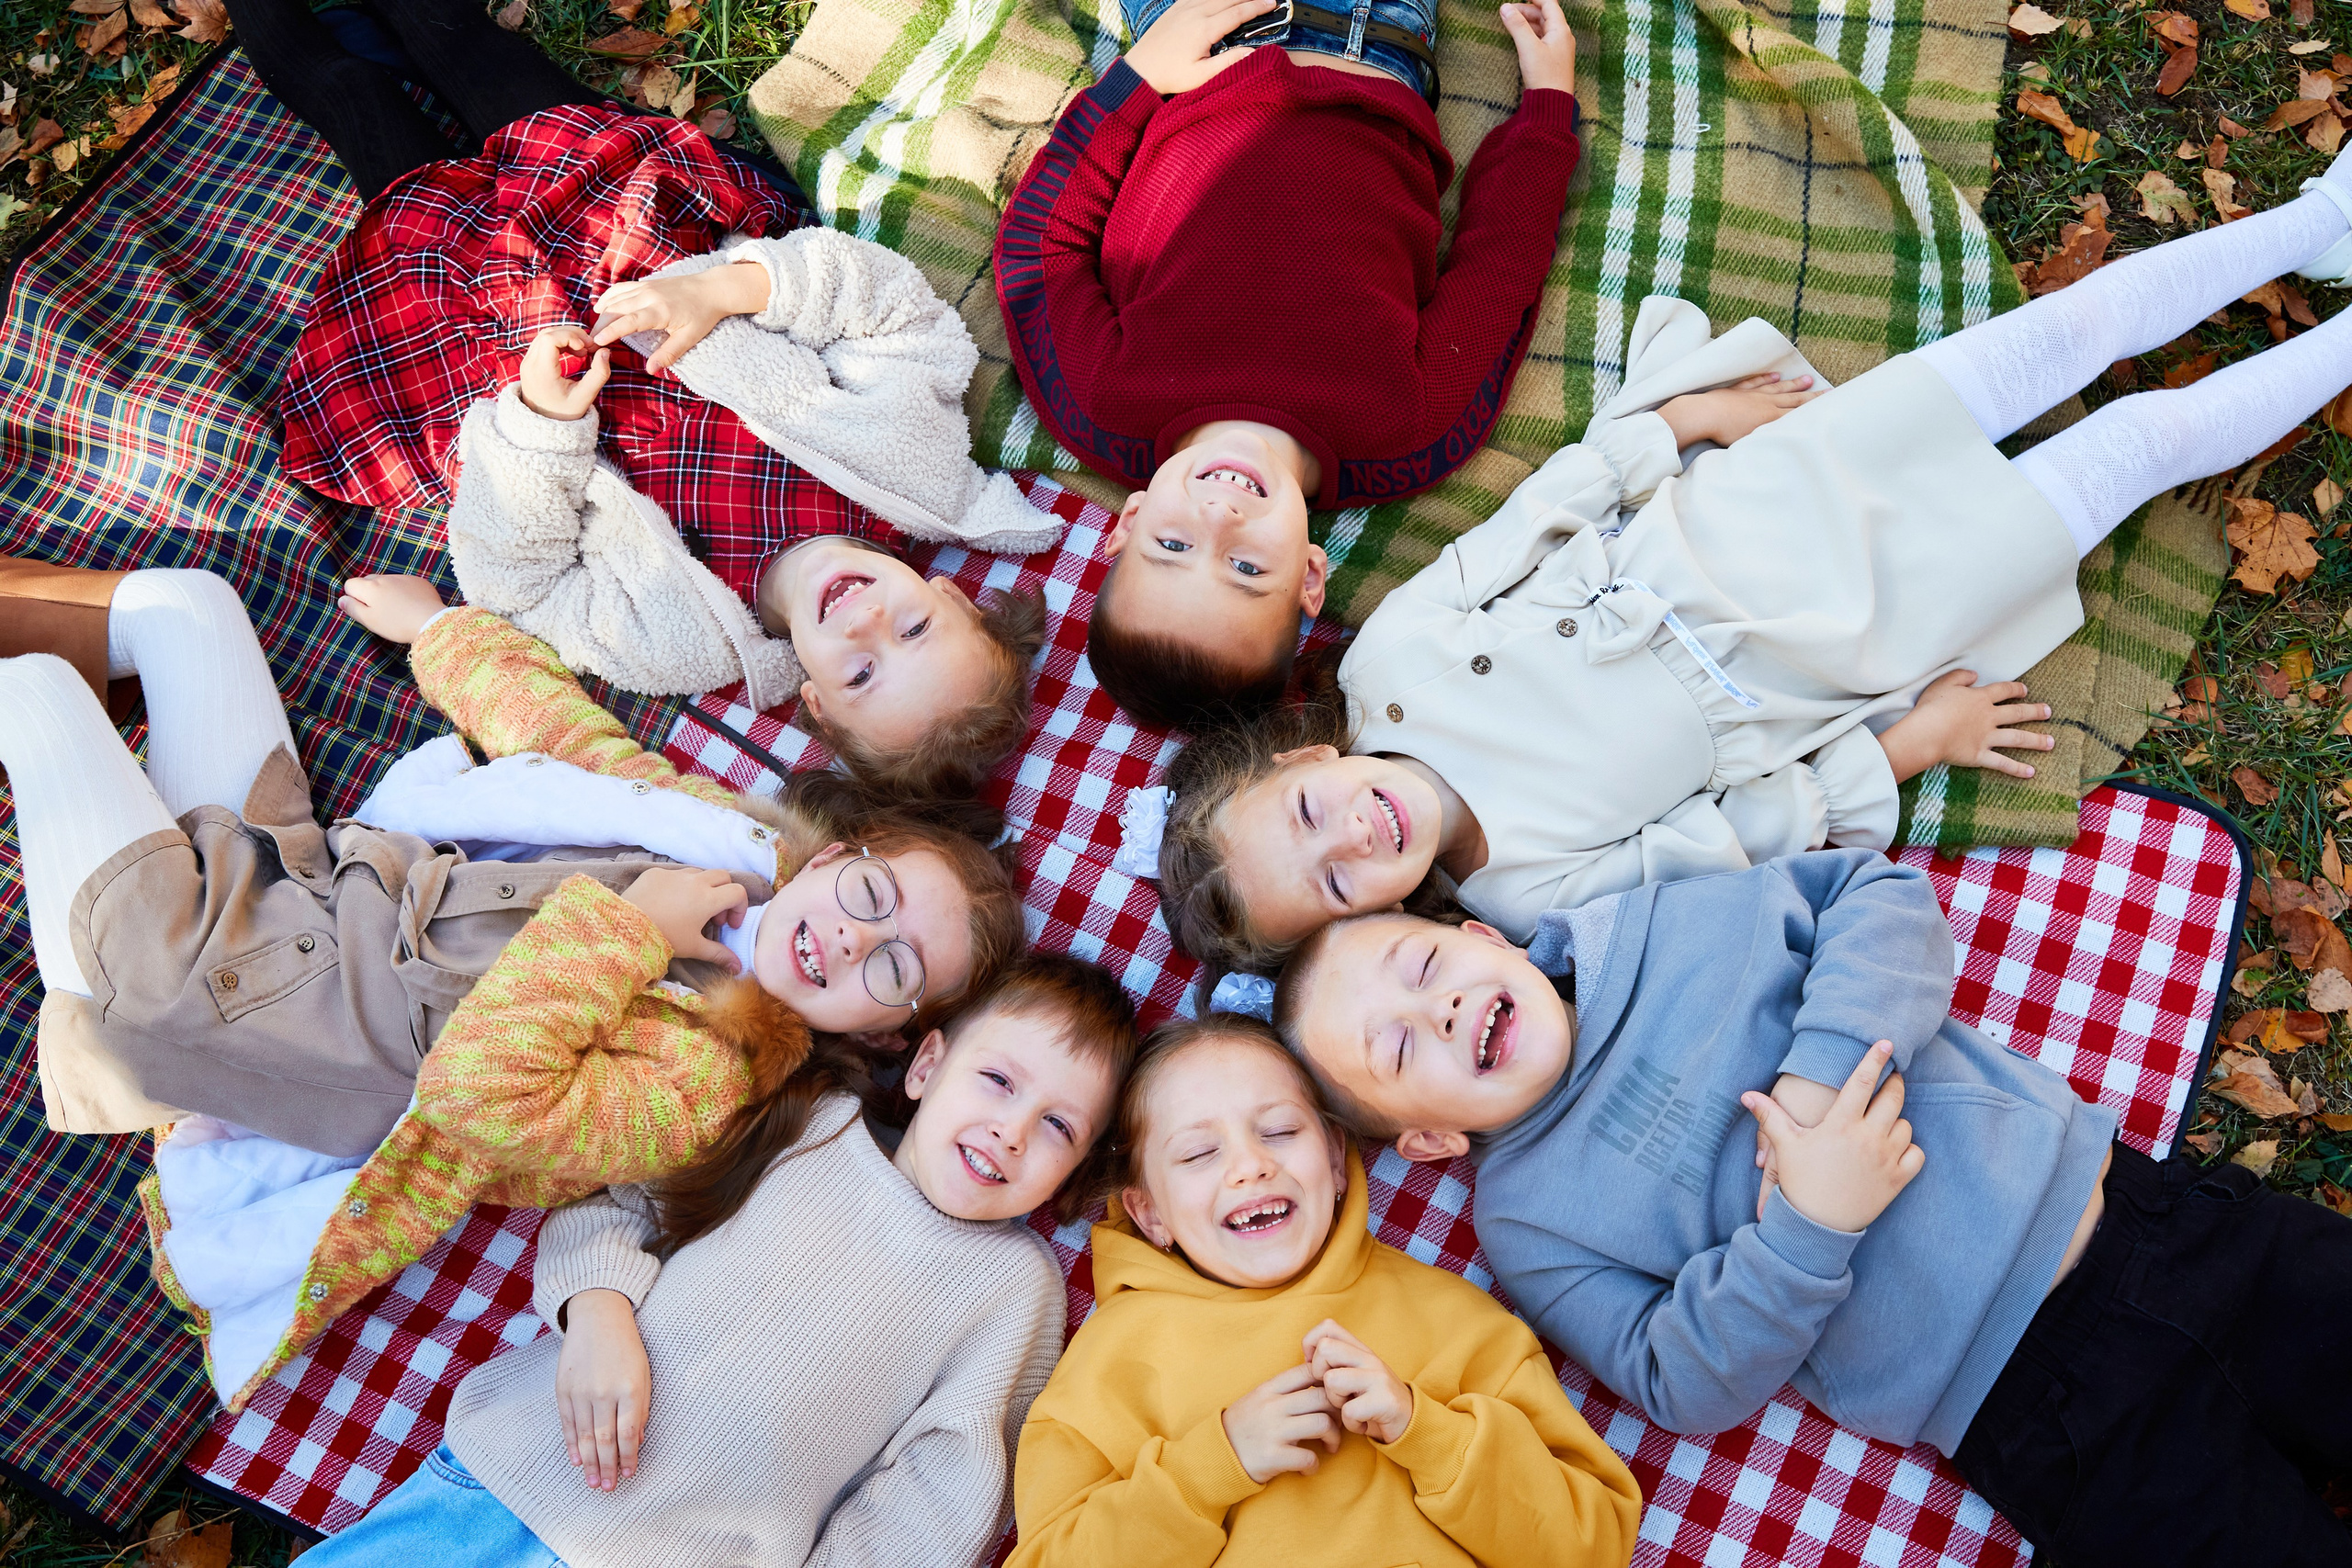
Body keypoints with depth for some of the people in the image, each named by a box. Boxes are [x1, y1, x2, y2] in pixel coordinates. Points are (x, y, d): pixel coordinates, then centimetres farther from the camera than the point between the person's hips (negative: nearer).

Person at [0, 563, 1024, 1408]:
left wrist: (623, 925, -37)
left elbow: (485, 1092, -44)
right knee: (184, 597, 12)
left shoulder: (696, 1089, -31)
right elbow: (555, 722, 1)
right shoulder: (728, 833, -11)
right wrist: (436, 623, 11)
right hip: (295, 853, 6)